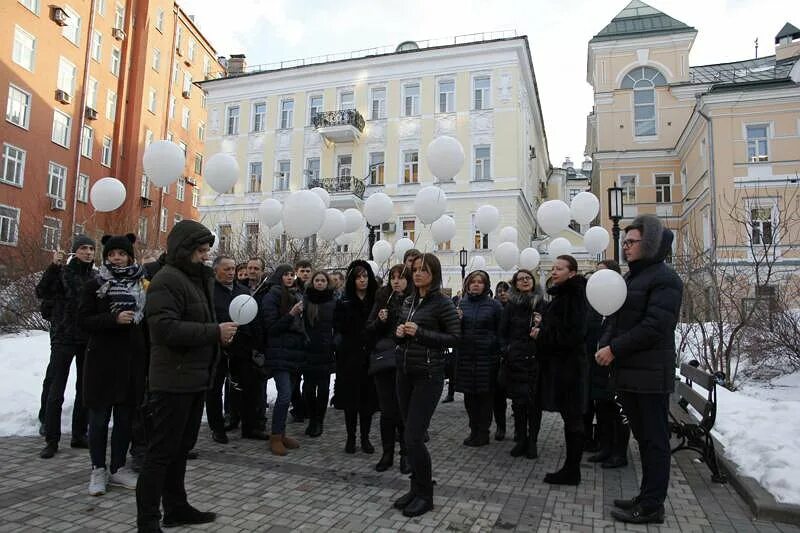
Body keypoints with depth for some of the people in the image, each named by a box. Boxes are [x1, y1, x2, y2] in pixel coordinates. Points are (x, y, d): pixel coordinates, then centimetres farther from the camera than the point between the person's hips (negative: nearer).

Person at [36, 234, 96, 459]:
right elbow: (42, 293, -20)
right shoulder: (62, 272, -4)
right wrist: (54, 267, -28)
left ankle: (79, 435, 23)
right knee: (56, 391, 0)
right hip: (64, 339, -4)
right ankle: (51, 440, 10)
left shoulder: (96, 276, 6)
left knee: (84, 389, 11)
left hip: (88, 340, 4)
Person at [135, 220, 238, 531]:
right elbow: (165, 328, -26)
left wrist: (220, 333, 4)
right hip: (174, 381, -9)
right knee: (162, 452, 0)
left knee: (181, 448, 18)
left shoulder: (199, 278, 16)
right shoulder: (167, 280, -14)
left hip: (196, 378, 9)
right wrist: (215, 332, -23)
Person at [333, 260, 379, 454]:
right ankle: (351, 437, 19)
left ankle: (365, 437, 20)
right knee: (350, 396, 5)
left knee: (368, 397, 6)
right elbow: (339, 328, -4)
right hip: (350, 357, -1)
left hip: (370, 356, 1)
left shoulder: (376, 300, 4)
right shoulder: (344, 302, 2)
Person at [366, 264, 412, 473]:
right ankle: (387, 453, 22)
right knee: (387, 410, 8)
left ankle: (405, 454, 19)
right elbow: (369, 329, 10)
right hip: (384, 360, 3)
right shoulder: (382, 300, 8)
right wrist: (380, 320, -9)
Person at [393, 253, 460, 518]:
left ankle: (425, 495, 11)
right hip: (405, 373, 7)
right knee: (409, 435, 13)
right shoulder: (409, 301, 11)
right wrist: (399, 333, -3)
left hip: (428, 375, -7)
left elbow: (455, 337, -13)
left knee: (413, 437, -7)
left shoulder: (442, 303, -10)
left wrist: (420, 333, -20)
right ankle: (416, 487, 27)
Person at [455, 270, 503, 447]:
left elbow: (500, 331, 1)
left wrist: (499, 352, -7)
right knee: (469, 396, 10)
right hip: (465, 355, 4)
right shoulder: (462, 303, 7)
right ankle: (474, 430, 24)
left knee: (485, 395, 4)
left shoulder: (494, 305, -2)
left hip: (486, 356, -3)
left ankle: (483, 433, 16)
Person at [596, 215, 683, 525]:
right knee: (643, 438, 16)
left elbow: (655, 326, -20)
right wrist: (604, 345, -2)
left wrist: (614, 349, -16)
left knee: (654, 440, 1)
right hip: (627, 372, 8)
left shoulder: (664, 279, -10)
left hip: (650, 374, -8)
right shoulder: (629, 278, 18)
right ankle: (647, 497, 26)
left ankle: (652, 507, 11)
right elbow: (613, 318, 17)